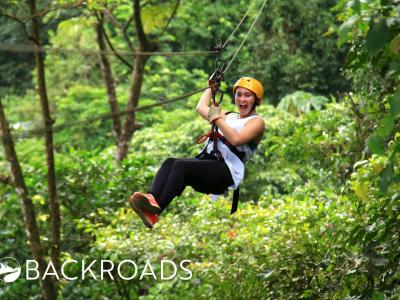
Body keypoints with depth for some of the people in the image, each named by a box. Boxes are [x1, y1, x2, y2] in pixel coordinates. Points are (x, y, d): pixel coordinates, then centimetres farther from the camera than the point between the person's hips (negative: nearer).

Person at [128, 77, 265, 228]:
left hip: (228, 172, -7)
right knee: (169, 162, -23)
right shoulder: (229, 116, 31)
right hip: (206, 163, 7)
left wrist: (218, 119, -12)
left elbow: (236, 139, -13)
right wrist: (211, 87, 49)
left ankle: (154, 212, -46)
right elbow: (201, 108, 41)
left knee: (180, 165, -31)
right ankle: (151, 199, -47)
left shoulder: (257, 122, 7)